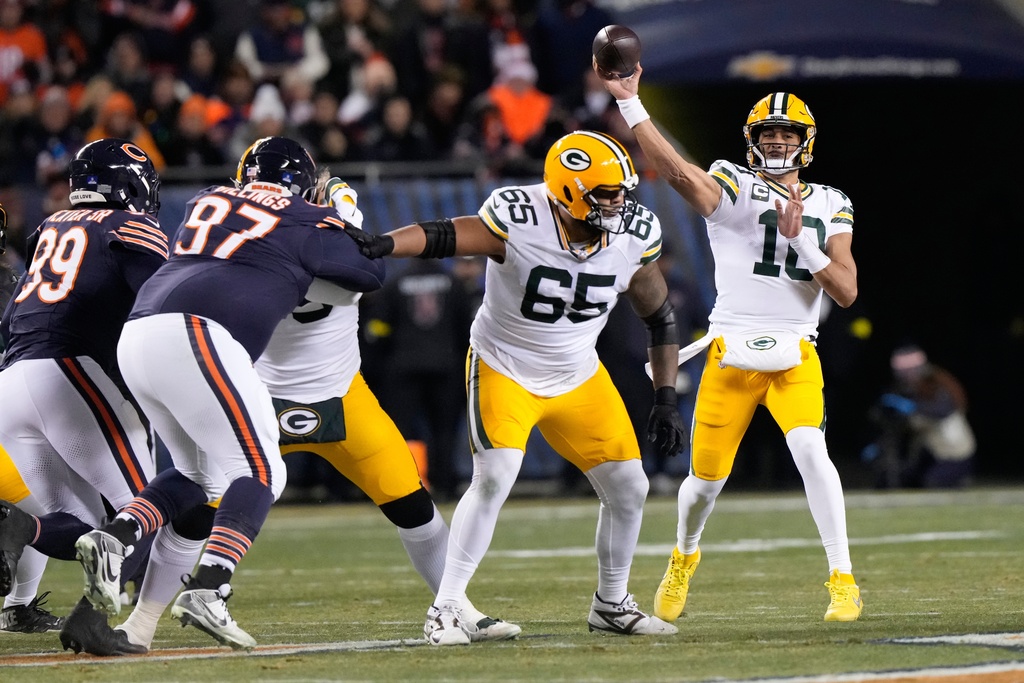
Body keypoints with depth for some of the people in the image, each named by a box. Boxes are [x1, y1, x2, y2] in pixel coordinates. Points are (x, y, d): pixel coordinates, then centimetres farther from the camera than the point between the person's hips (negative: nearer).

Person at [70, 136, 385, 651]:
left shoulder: (205, 202, 25)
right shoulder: (307, 224, 10)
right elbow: (372, 274, 23)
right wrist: (348, 225, 41)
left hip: (137, 338, 7)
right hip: (198, 337, -7)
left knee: (201, 476, 19)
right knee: (259, 472, -2)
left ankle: (113, 538, -3)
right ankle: (206, 592, -22)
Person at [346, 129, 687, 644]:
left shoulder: (635, 236, -12)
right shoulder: (518, 220, -26)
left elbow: (658, 316, 1)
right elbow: (441, 236, -35)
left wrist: (666, 399, -1)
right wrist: (381, 244, -55)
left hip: (578, 378, 5)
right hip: (504, 369, -5)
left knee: (628, 487, 4)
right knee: (495, 477, -24)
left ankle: (611, 604, 26)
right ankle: (446, 608, -15)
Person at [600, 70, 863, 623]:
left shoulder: (829, 206, 8)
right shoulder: (732, 187, -1)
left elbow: (846, 291, -1)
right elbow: (678, 172, -23)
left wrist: (799, 238, -14)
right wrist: (629, 103, -33)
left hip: (795, 358, 1)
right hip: (731, 354, -1)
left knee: (810, 450, -23)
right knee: (707, 477, 6)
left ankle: (842, 580, -17)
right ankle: (683, 558, 38)